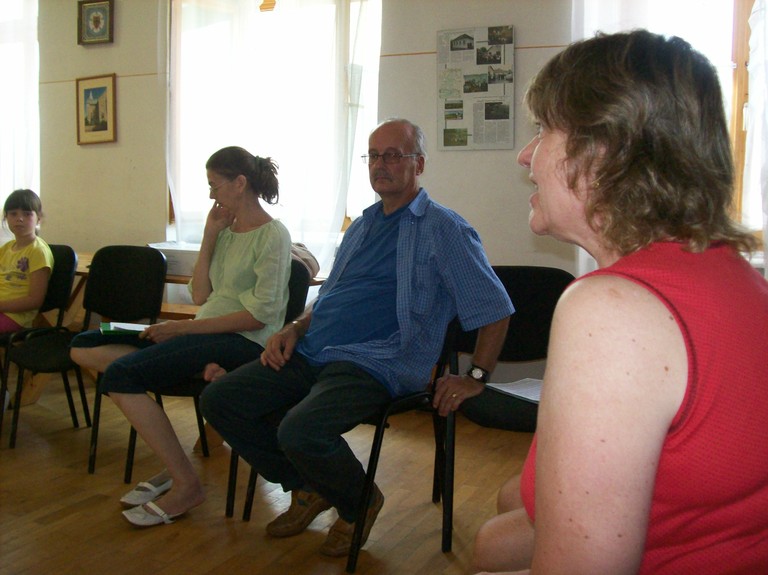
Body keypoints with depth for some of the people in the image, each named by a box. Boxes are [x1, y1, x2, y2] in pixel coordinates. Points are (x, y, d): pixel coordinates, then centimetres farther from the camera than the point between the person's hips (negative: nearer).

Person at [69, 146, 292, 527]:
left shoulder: (272, 235, -8)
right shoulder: (226, 230, 17)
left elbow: (260, 315, -16)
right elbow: (200, 296, 12)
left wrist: (184, 328, -16)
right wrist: (209, 236, 5)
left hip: (244, 342, -9)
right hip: (205, 332, 9)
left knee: (121, 374, -25)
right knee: (84, 347, -2)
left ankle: (185, 484, -15)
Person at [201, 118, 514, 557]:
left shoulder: (443, 229, -2)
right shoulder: (363, 225, 22)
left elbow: (495, 309, -3)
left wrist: (475, 377, -8)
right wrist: (296, 329, 9)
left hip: (374, 364, -8)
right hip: (311, 353, 8)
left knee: (301, 431, -33)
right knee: (219, 399, -4)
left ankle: (359, 504, 3)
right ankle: (307, 488, 14)